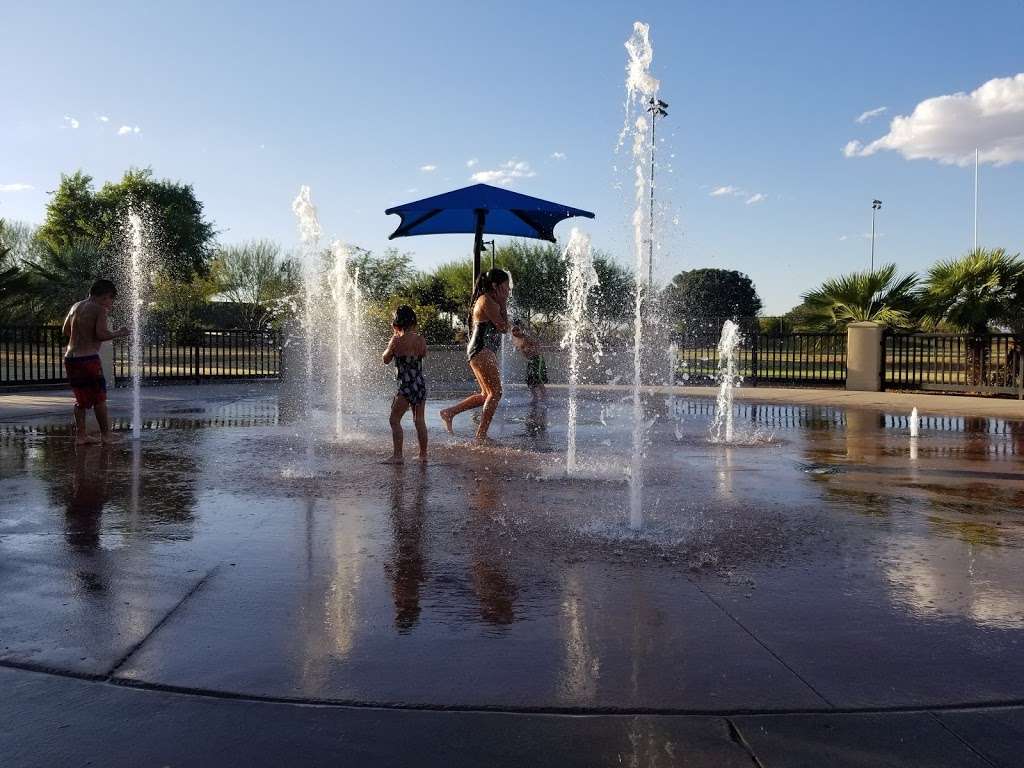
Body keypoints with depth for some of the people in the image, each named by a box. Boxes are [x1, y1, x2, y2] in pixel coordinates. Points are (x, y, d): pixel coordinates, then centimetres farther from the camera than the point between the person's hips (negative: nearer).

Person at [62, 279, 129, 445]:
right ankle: (105, 434, 10)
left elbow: (66, 330, 22)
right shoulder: (100, 309, -8)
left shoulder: (76, 307, 15)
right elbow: (101, 334, -18)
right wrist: (118, 333, -2)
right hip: (88, 358, -7)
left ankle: (80, 435, 14)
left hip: (70, 357, 7)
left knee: (81, 399, 15)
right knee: (99, 397, 4)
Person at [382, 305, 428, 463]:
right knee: (419, 420, 14)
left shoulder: (397, 340, -11)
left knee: (395, 420, 4)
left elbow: (385, 360, 1)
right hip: (421, 384, 6)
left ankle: (397, 455, 1)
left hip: (406, 385, -6)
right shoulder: (421, 339, 0)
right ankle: (423, 454, 19)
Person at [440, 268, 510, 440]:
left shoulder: (487, 300, 19)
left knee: (486, 394, 15)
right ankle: (481, 435, -7)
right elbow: (504, 327, -12)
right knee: (495, 392, -8)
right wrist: (503, 304, -5)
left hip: (482, 351, 11)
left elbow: (501, 327, 17)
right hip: (482, 350, -11)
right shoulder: (488, 301, -13)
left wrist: (502, 303, 12)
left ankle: (449, 412, 16)